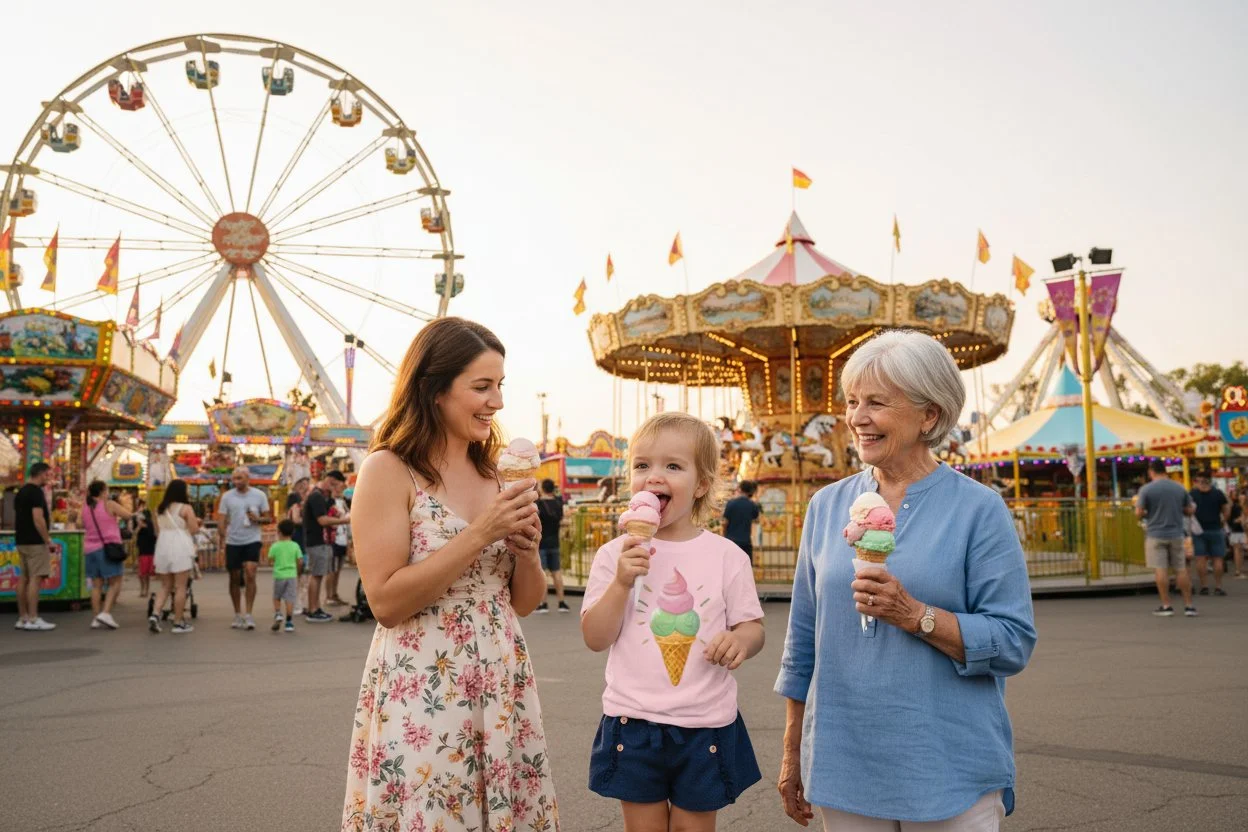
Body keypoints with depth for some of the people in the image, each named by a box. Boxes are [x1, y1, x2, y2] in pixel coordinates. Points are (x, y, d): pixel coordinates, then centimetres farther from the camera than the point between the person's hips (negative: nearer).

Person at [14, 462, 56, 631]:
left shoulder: (20, 492, 15)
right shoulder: (36, 492, -14)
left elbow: (15, 519, 20)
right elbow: (38, 519, -21)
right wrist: (48, 540, -17)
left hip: (21, 541, 10)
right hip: (35, 542, -10)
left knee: (23, 579, 11)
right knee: (35, 578, -9)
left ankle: (22, 618, 15)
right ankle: (33, 620, -10)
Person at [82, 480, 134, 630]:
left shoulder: (85, 508, 8)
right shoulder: (109, 505, -7)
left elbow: (81, 525, 21)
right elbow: (128, 516, -3)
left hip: (90, 549, 6)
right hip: (109, 547, -6)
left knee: (96, 584, 8)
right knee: (115, 582, 0)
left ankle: (97, 618, 7)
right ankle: (106, 612, -14)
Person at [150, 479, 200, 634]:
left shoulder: (160, 509, 13)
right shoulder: (186, 508, -5)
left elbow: (157, 531, 17)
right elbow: (194, 530, -8)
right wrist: (196, 522, 11)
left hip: (163, 548, 6)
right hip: (180, 549, -6)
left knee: (165, 586, 15)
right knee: (180, 586, -1)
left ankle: (155, 614, -5)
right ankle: (178, 623, 1)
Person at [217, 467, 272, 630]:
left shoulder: (259, 495, 1)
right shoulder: (227, 496, 2)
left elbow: (268, 518, 6)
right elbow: (221, 520, 0)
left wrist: (257, 519, -15)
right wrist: (223, 536, -18)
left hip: (252, 541, -2)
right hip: (233, 542, 2)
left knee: (250, 575, -15)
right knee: (235, 578, 9)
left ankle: (248, 615, -8)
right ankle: (238, 615, 22)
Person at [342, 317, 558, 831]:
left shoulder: (493, 476, 9)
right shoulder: (389, 470, -9)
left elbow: (525, 602, 12)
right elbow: (386, 602, -16)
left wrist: (525, 548, -8)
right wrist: (479, 534, -19)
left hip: (501, 690, 6)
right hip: (420, 695, -6)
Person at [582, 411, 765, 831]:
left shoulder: (727, 556, -3)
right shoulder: (614, 554, -3)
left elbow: (753, 628, 2)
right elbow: (595, 638, -6)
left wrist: (741, 640, -21)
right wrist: (621, 583, -20)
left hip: (705, 726, 0)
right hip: (633, 722, 1)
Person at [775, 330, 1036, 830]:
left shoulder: (978, 509, -7)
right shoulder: (827, 506, 4)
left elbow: (1014, 643, -10)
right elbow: (804, 640, 9)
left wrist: (915, 615, -23)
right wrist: (792, 752, 10)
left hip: (950, 775, -3)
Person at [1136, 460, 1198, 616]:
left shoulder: (1146, 489, -8)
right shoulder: (1179, 488, 4)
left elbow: (1139, 513, -10)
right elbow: (1189, 511, 8)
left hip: (1155, 535, -3)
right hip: (1176, 534, 4)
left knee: (1160, 570, -1)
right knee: (1181, 569, 9)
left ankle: (1166, 606, 1)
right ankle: (1188, 605, 10)